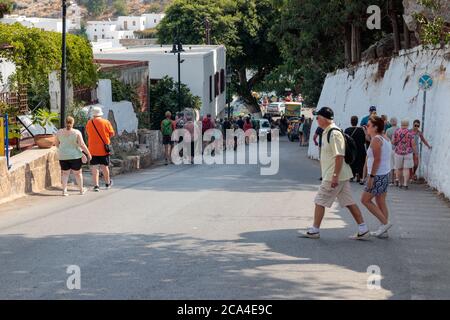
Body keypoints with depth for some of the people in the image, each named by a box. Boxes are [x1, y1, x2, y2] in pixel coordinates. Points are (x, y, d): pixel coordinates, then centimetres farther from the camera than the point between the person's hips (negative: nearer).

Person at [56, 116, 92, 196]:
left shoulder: (59, 132, -2)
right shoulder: (76, 133, -11)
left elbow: (57, 144, 9)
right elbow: (82, 145, -14)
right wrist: (88, 153, -5)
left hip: (63, 156, 2)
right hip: (75, 156, -2)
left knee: (65, 173, 13)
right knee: (78, 173, 11)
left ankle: (64, 190, 5)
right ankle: (81, 190, 22)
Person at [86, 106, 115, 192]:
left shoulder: (89, 123, 0)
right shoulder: (106, 122, -6)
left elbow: (89, 134, 8)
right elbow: (112, 134, -2)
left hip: (93, 149, 1)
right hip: (104, 149, -1)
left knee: (94, 167, 3)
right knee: (104, 166, 12)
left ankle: (96, 185, -3)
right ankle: (107, 183, 27)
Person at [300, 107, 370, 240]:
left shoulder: (334, 133, -18)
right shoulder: (327, 132, 14)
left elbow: (339, 156, -22)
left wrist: (335, 176, -24)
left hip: (334, 176, -10)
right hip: (341, 176, 10)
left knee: (320, 201, 1)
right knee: (349, 202, 9)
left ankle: (314, 230, 10)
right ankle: (363, 230, 9)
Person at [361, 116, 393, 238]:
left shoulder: (376, 140, -15)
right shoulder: (385, 139, 14)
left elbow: (377, 159, -21)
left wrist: (371, 176, -20)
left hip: (377, 176, -10)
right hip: (385, 175, 10)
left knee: (365, 200, -2)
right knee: (381, 203, 11)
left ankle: (385, 223, -6)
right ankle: (383, 231, 12)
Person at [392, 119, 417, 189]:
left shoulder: (396, 131, -4)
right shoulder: (410, 133, -7)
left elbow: (393, 142, -3)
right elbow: (413, 144, -8)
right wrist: (415, 152, 5)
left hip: (398, 152, 2)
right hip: (408, 152, -2)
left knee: (399, 168, 14)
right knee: (406, 169, 1)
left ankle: (400, 183, 20)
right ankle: (405, 184, -5)